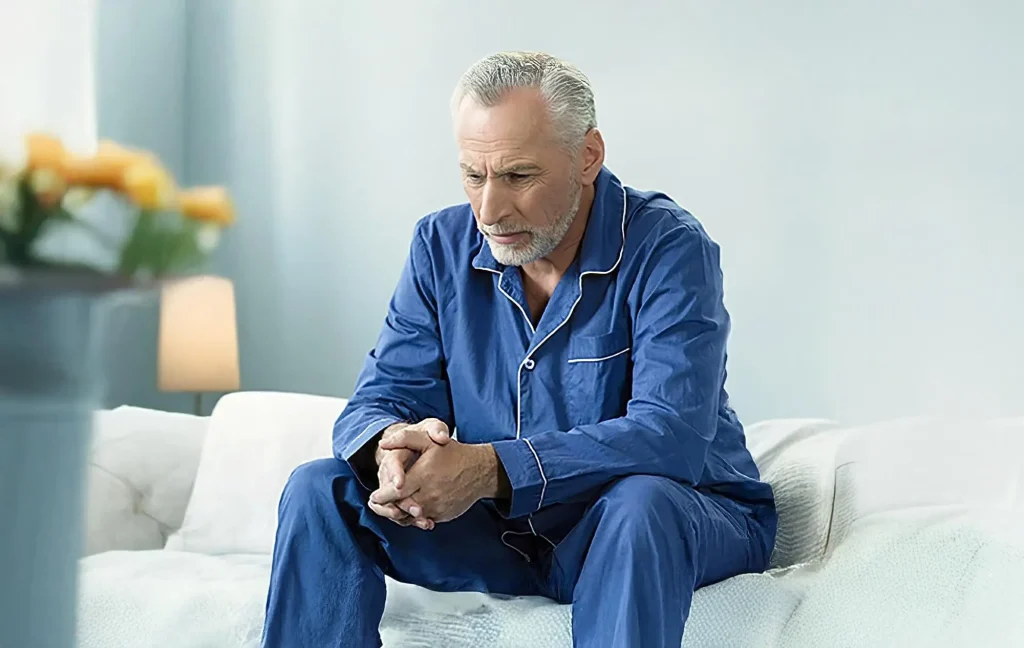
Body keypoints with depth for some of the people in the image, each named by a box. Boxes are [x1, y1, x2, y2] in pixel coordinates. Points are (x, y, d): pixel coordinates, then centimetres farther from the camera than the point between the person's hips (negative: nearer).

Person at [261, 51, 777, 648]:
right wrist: (392, 447, -28)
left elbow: (671, 436, -29)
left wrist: (491, 468, -39)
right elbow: (380, 401, -1)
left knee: (640, 501, -39)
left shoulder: (667, 247, -17)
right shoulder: (443, 246, 0)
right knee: (321, 489, -12)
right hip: (505, 532, 5)